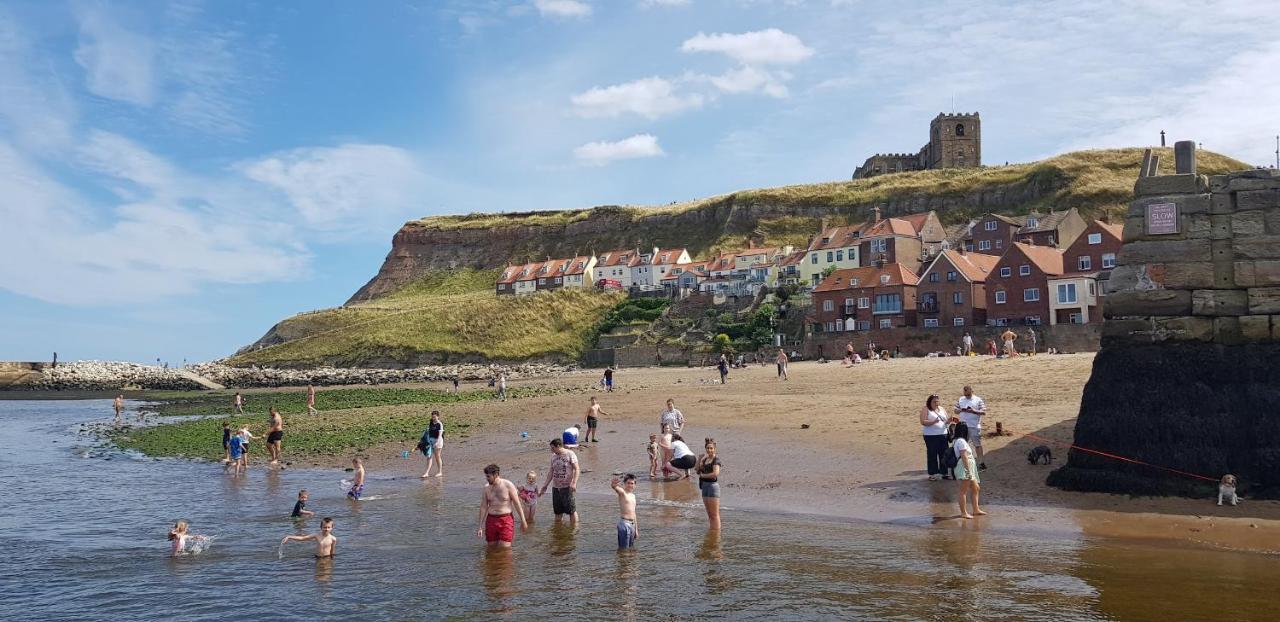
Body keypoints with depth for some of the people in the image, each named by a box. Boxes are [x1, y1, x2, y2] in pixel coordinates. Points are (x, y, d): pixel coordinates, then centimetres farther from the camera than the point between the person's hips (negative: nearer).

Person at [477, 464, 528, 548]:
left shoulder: (508, 485, -6)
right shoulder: (486, 488, 4)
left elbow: (517, 503, -4)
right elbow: (483, 507, 5)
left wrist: (523, 521, -3)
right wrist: (480, 527, 1)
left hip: (506, 520, -4)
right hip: (491, 520, 4)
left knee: (504, 550, -10)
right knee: (492, 549, 6)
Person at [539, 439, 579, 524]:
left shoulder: (570, 454, -6)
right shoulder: (553, 456, 12)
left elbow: (577, 469, -12)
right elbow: (551, 472, 19)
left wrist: (574, 483, -24)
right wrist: (545, 487, 18)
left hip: (567, 487, -6)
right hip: (555, 488, 6)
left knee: (571, 510, -3)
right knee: (558, 511, 10)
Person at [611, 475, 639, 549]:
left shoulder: (633, 495, 17)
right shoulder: (622, 492, -7)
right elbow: (613, 486, -31)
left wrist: (636, 529, 23)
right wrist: (613, 484, -56)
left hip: (632, 524, 8)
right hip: (624, 523, -8)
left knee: (631, 548, 13)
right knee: (624, 549, -7)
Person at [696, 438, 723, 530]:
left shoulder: (716, 459, -10)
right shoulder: (705, 458, 13)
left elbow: (715, 473, -23)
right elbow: (696, 468, 7)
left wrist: (702, 475, -10)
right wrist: (700, 459, -7)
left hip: (713, 485, -8)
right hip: (704, 485, 8)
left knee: (715, 515, -5)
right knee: (709, 514, 12)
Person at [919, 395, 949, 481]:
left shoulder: (942, 409, 14)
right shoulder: (925, 410, -2)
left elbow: (946, 420, 17)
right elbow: (923, 422, -12)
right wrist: (933, 421, -25)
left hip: (943, 434, 5)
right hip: (931, 435, -5)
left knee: (944, 454, 6)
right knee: (932, 455, -3)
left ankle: (943, 472, 15)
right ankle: (933, 474, 2)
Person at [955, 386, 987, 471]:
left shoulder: (978, 400, -2)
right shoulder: (960, 400, 11)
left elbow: (984, 412, -6)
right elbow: (956, 411, 14)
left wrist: (974, 411, -20)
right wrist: (961, 410, -8)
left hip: (975, 426, -4)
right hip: (963, 426, 5)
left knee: (977, 444, -3)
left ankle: (981, 463, 2)